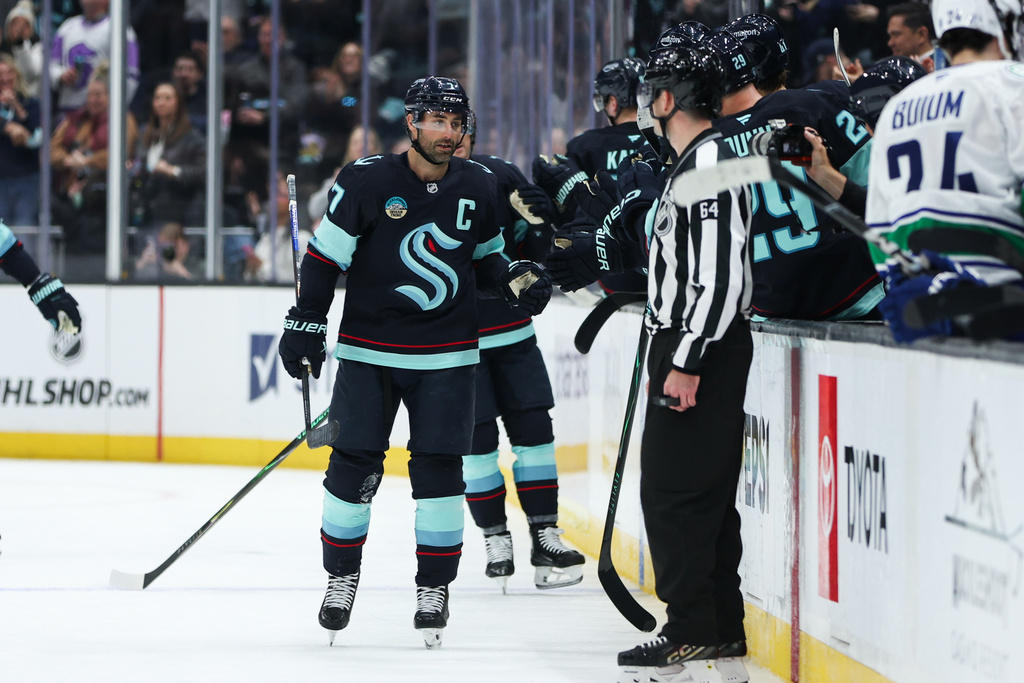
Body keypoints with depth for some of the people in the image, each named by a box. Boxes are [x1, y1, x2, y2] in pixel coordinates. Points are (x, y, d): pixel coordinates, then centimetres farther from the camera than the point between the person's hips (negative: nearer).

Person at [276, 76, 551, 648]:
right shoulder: (367, 182, -9)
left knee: (439, 469, -3)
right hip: (369, 350, -2)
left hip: (447, 354, 2)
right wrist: (306, 323, -8)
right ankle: (342, 574, 16)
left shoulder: (479, 188, 2)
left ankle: (434, 586, 10)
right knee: (355, 465, -3)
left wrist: (515, 280, -4)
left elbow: (487, 257, 16)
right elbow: (326, 257, -4)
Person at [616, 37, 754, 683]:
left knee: (676, 491, -10)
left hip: (704, 348, -11)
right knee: (703, 495, 12)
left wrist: (688, 362, -23)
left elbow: (721, 273, -23)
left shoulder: (710, 163, -17)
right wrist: (673, 354, 29)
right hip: (691, 346, 11)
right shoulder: (695, 161, 17)